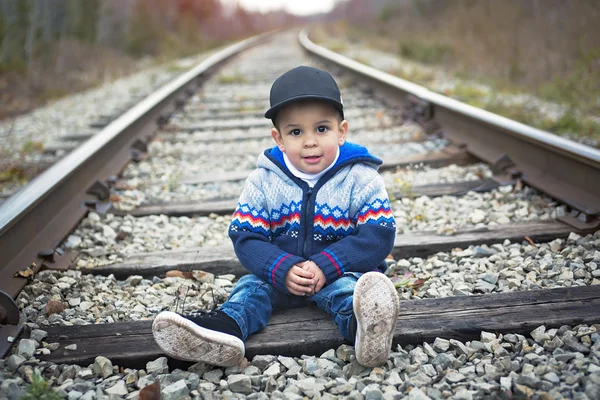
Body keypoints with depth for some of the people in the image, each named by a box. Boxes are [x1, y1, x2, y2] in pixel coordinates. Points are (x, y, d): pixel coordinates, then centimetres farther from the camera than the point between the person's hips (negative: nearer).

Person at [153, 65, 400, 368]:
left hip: (339, 271, -3)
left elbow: (378, 236, -13)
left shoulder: (361, 178, -7)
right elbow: (245, 237, -5)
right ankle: (227, 326, -50)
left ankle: (363, 325, -63)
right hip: (280, 273, 3)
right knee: (252, 284, -21)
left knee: (345, 285, -32)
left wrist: (325, 266, -23)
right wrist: (283, 270, -23)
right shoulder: (263, 181, -1)